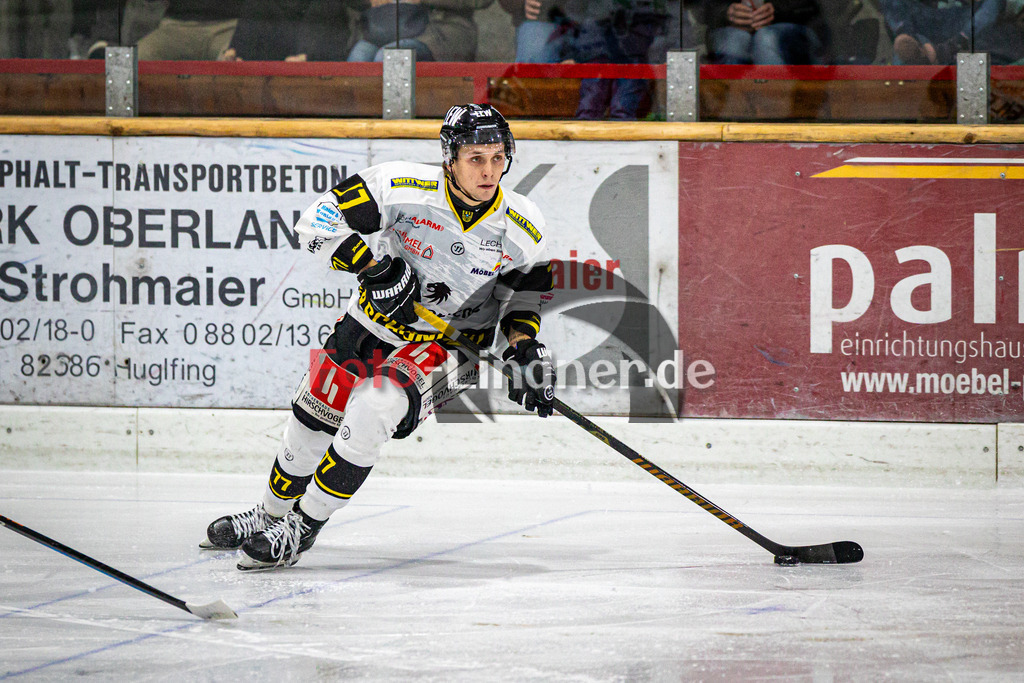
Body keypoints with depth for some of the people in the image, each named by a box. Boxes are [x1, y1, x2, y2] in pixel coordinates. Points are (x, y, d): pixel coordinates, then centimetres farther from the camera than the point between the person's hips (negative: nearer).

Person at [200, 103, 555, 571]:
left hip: (450, 343, -2)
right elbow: (319, 221, -22)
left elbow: (527, 295, 4)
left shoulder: (523, 227, -15)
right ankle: (271, 515, 40)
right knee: (314, 419, 10)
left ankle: (302, 526, -13)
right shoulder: (406, 188, -23)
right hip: (377, 322, 2)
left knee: (374, 410, -26)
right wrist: (374, 267, -31)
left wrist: (526, 347, -14)